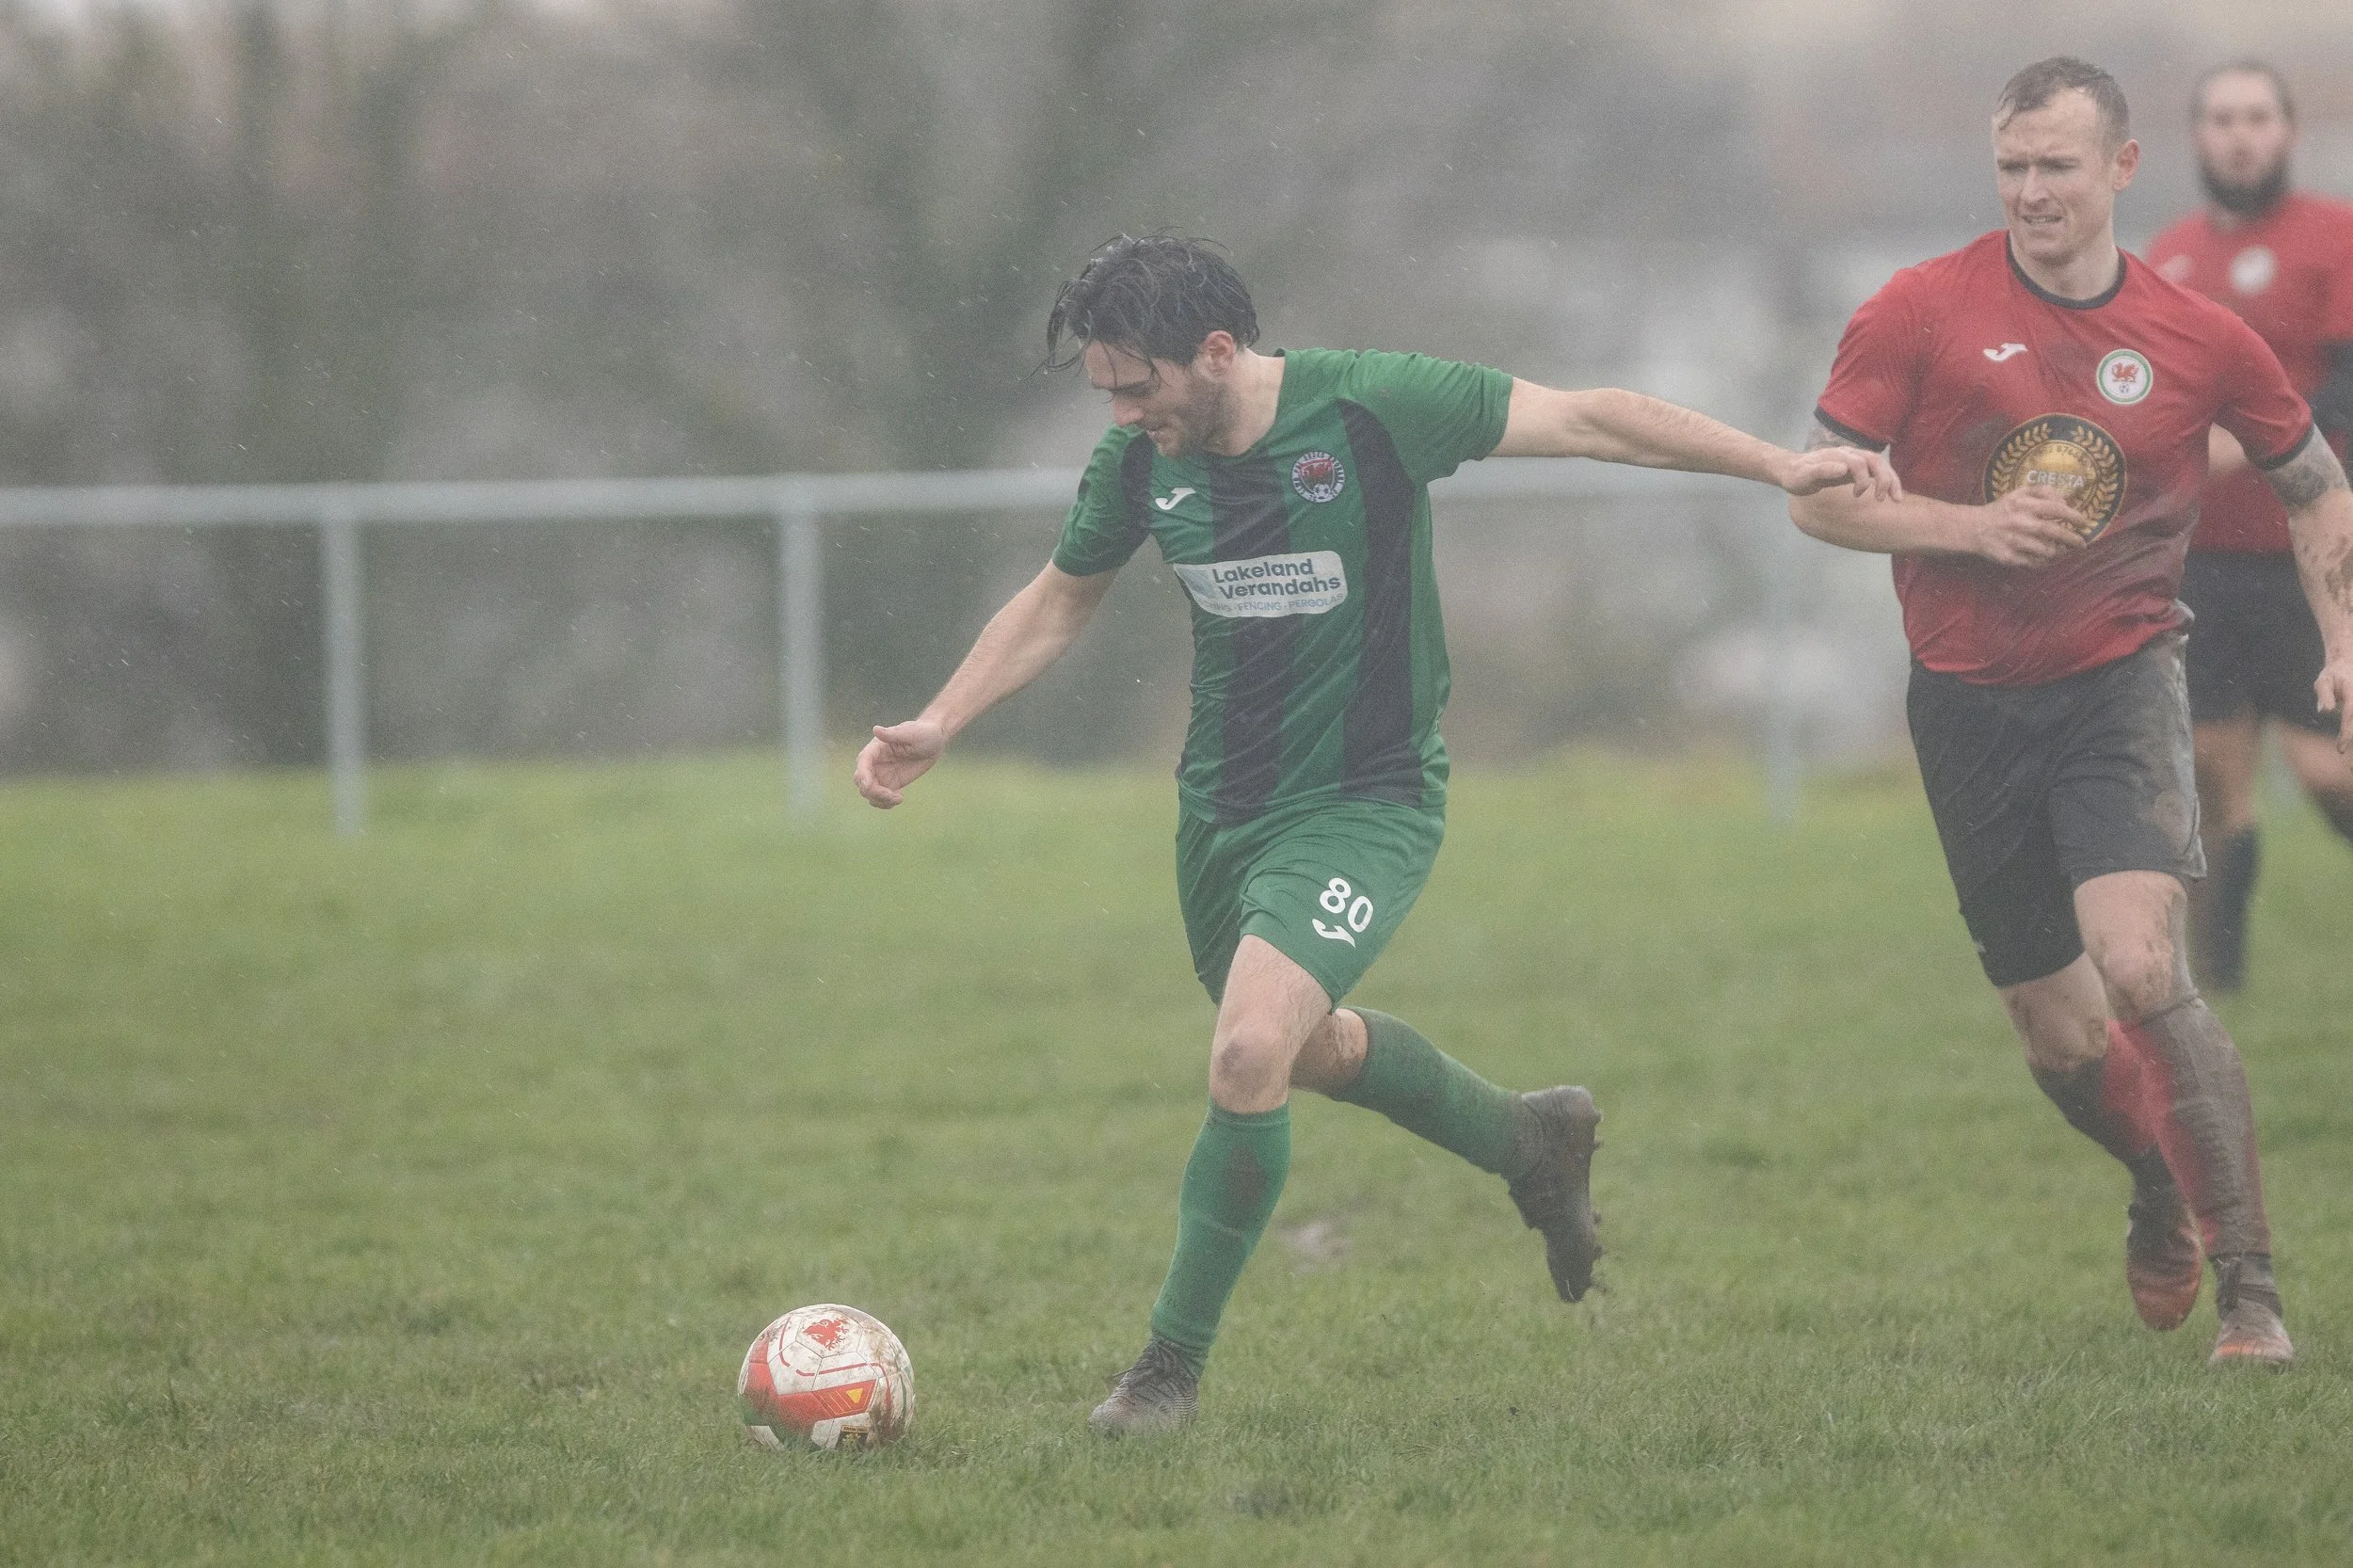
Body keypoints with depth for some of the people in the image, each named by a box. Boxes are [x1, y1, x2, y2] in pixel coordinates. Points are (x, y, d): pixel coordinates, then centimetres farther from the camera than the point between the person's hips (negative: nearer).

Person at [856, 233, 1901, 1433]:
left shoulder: (1372, 408, -20)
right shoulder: (1143, 460, -6)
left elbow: (1587, 421, -13)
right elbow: (1058, 603, 12)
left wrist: (1778, 467, -17)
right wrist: (938, 726, 1)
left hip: (1364, 805, -6)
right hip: (1220, 811, 6)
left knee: (1248, 1054, -23)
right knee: (1310, 1050, 23)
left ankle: (1173, 1365, -9)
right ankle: (1531, 1140, 50)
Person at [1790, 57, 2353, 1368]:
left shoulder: (2202, 338, -1)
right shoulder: (1922, 312, -5)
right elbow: (1819, 496, -3)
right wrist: (1972, 527, -17)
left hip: (2121, 680, -2)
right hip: (1971, 703, 2)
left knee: (2142, 972, -24)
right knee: (2062, 1040, 7)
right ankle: (2162, 1190, 41)